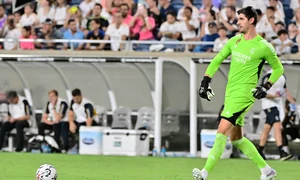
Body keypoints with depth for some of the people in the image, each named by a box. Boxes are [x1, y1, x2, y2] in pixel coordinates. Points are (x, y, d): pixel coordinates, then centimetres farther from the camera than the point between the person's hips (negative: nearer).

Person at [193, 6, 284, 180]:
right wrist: (205, 82, 10)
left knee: (222, 131, -16)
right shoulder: (235, 41, 10)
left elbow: (279, 68, 4)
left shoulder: (263, 47, -8)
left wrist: (266, 87, -7)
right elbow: (217, 60, 18)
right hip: (230, 93, 8)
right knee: (236, 138, 12)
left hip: (244, 93, -8)